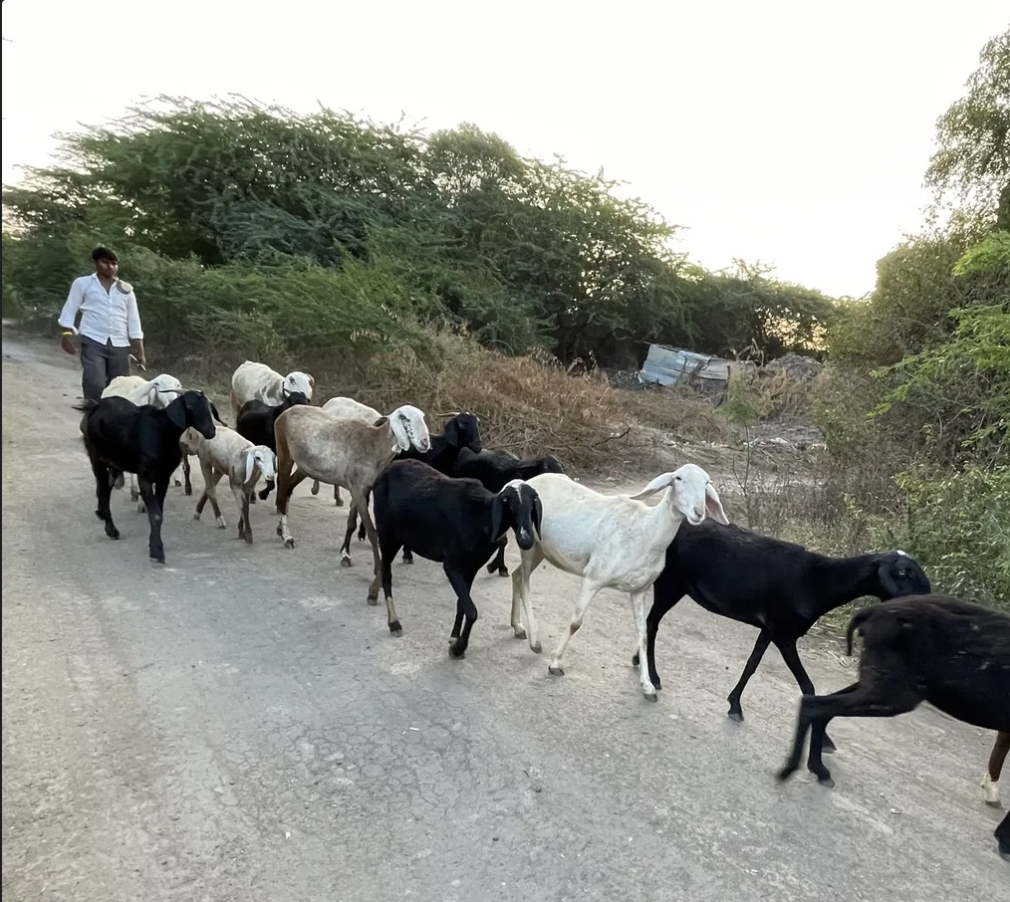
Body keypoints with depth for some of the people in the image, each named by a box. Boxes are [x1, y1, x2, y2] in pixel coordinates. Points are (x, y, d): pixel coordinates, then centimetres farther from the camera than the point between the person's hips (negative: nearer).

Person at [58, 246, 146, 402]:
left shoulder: (126, 289, 15)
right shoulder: (82, 283, 9)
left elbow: (134, 322, 13)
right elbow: (70, 310, 6)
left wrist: (140, 351, 7)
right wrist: (67, 334, -10)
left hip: (119, 345, 3)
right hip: (92, 342, -3)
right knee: (94, 384, -20)